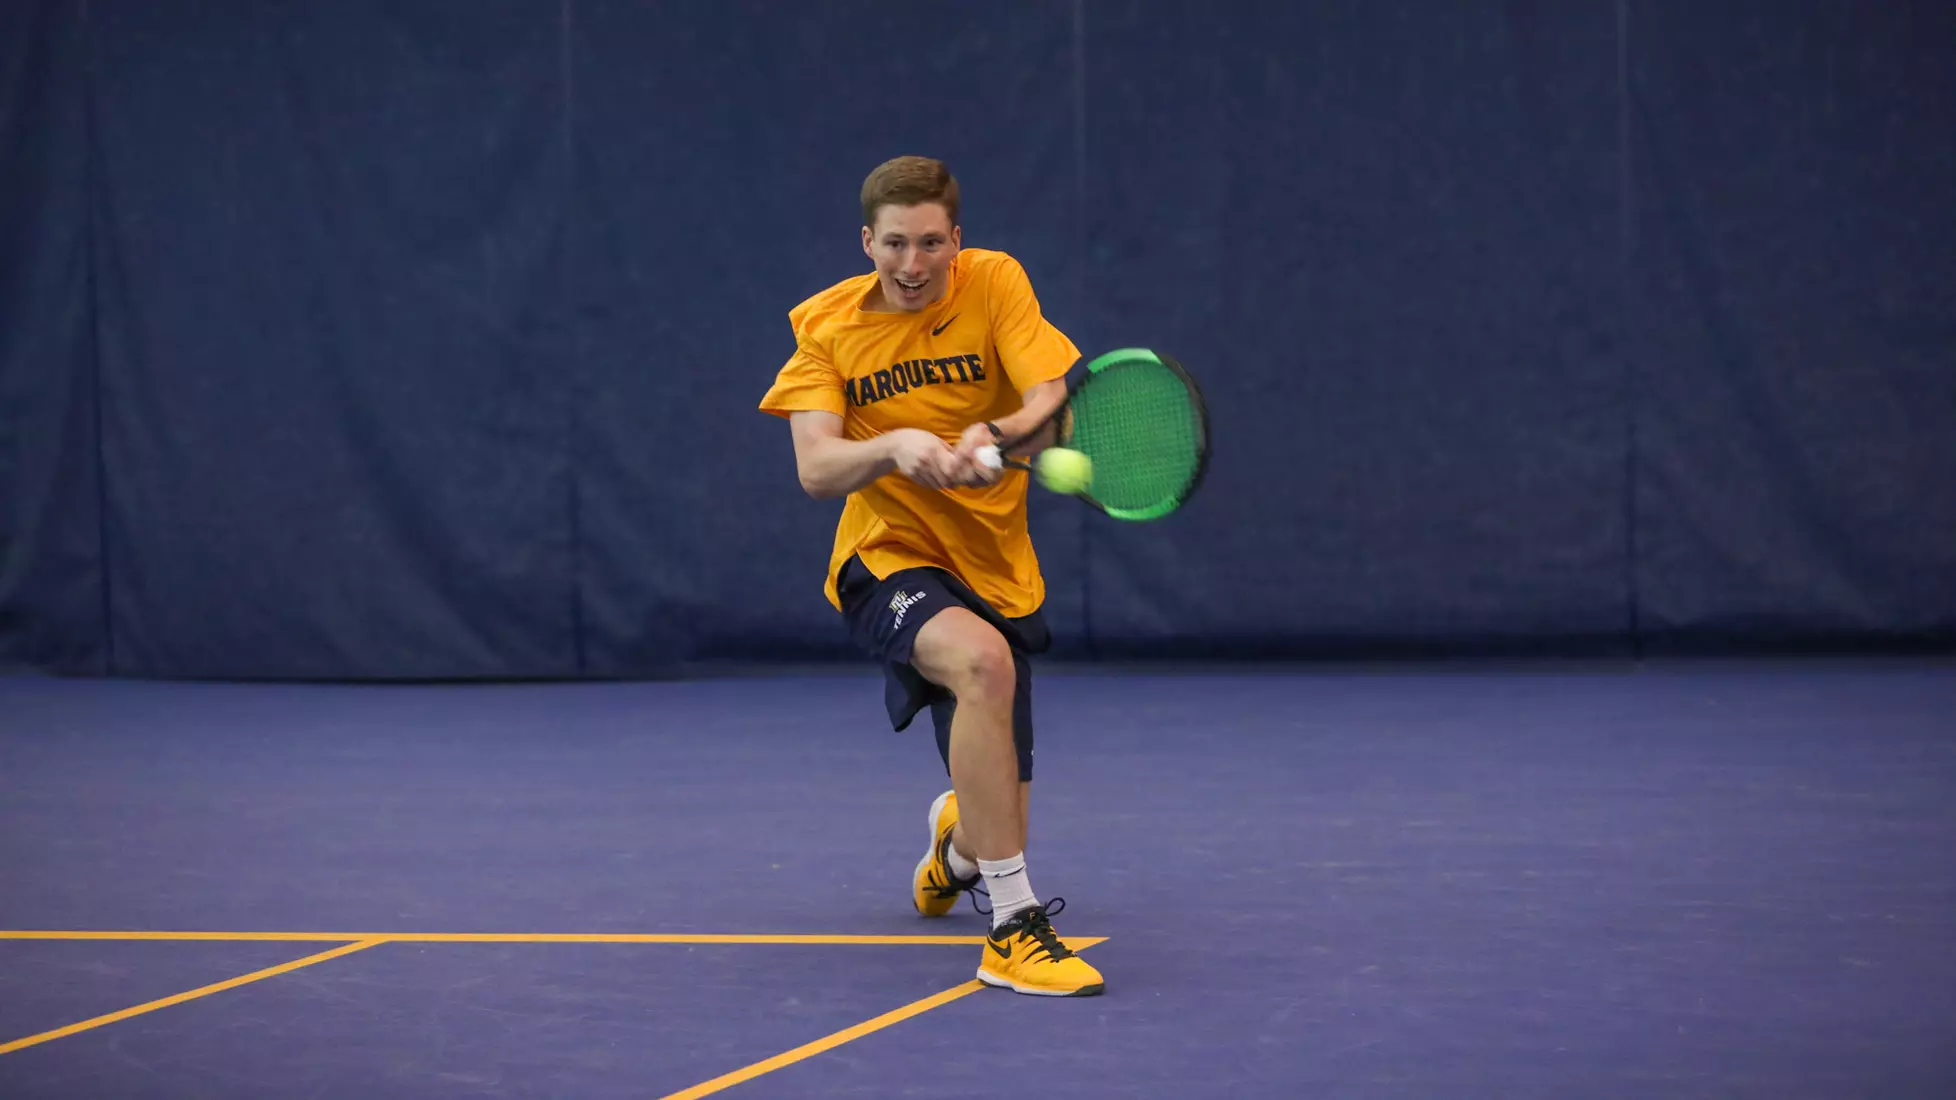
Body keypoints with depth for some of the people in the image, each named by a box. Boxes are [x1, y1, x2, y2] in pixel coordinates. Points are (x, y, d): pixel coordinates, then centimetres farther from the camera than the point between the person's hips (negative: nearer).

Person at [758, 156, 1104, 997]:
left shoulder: (994, 283, -6)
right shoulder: (827, 326, -5)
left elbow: (1052, 402, -19)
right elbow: (816, 470, -17)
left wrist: (994, 435, -40)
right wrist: (894, 447, -37)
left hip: (997, 571, 3)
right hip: (888, 561, -3)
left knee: (996, 829, 9)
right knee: (981, 659, -39)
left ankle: (952, 841, 53)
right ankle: (1014, 929, -34)